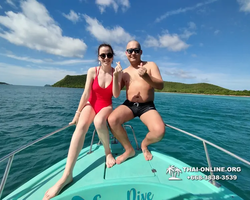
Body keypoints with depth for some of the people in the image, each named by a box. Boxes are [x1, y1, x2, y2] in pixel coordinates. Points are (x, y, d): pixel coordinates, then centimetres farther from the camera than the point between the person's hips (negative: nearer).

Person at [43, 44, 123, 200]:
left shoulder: (117, 72, -4)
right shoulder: (92, 71, -4)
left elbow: (116, 95, -13)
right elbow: (86, 94, -7)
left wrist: (115, 76, -22)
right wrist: (77, 113, -8)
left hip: (106, 106, 0)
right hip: (91, 104, 1)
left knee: (99, 121, -36)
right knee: (81, 126, -30)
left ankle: (108, 152, -9)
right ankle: (67, 175, -25)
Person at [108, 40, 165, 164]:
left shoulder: (150, 65, 6)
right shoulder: (124, 72, 13)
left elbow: (160, 86, -7)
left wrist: (146, 76, -26)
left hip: (147, 106, -1)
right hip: (129, 105, 2)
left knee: (159, 131, -28)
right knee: (111, 120, -27)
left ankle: (144, 144, 10)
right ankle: (129, 149, -1)